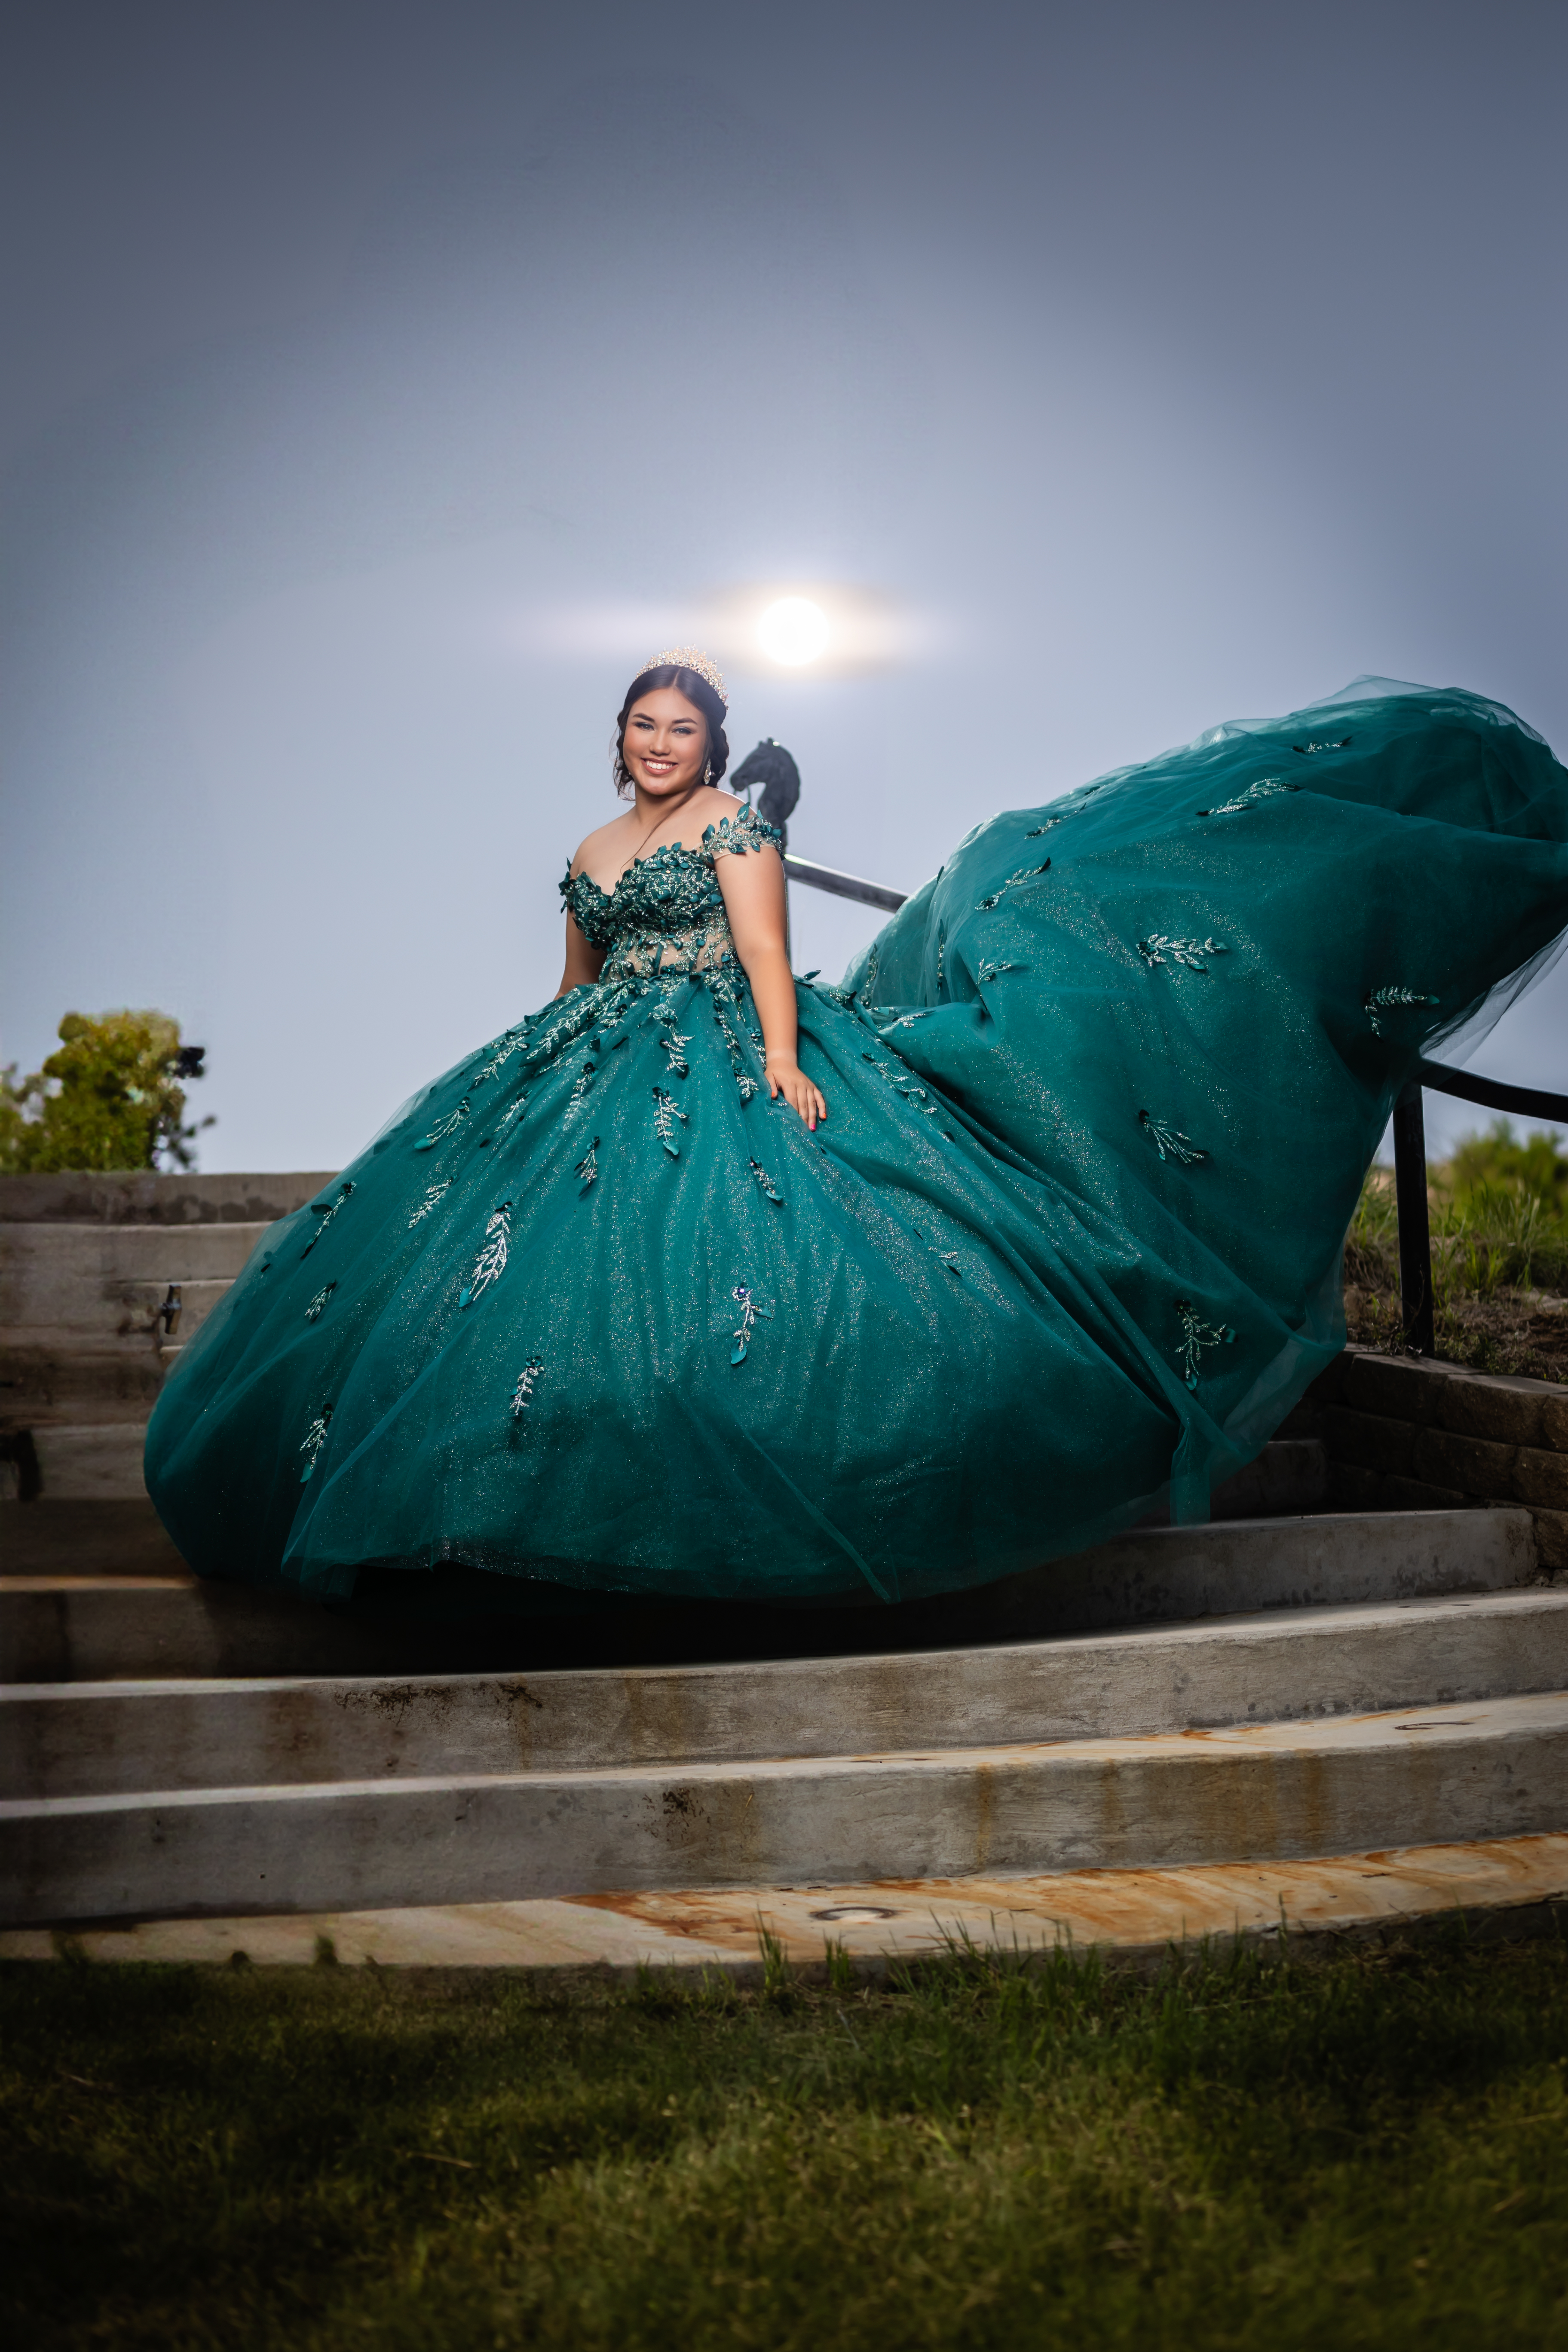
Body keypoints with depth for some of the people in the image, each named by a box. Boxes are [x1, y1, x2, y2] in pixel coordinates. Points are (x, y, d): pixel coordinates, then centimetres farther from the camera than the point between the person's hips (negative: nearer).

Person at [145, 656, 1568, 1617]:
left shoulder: (732, 821, 1)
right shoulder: (590, 856, 20)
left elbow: (765, 952, -11)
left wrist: (782, 1064, -23)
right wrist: (539, 1095, 25)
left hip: (718, 1075, -6)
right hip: (596, 1089, 6)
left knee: (714, 1267, -21)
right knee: (556, 1266, -4)